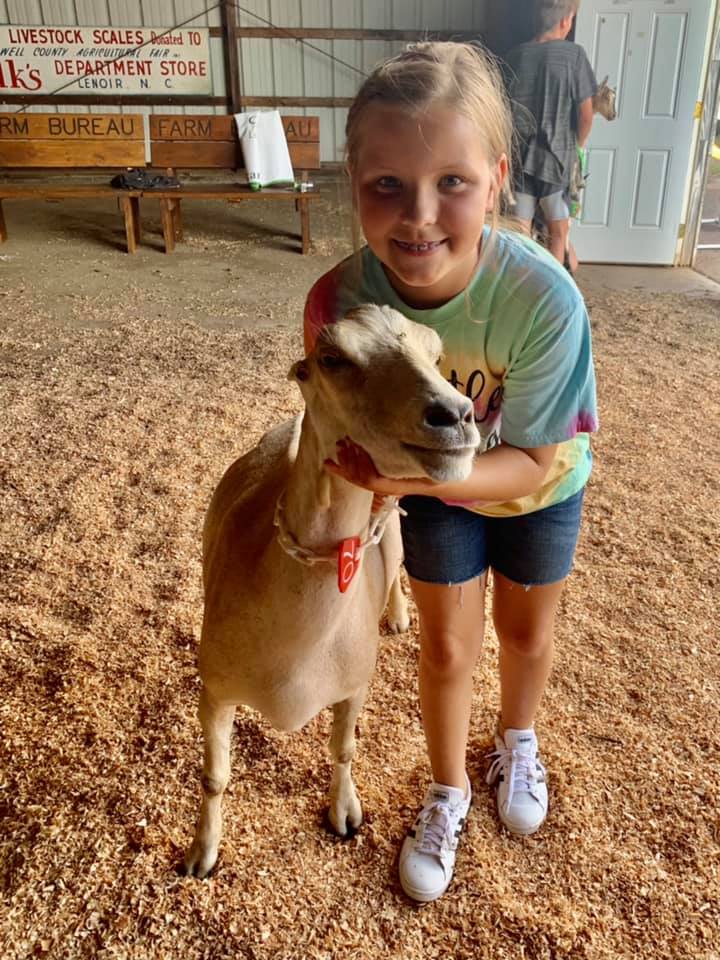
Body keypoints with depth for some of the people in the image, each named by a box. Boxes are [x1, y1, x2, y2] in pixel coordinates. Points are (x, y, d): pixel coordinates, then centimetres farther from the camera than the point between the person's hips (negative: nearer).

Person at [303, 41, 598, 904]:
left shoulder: (544, 299, -39)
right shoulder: (340, 299, -32)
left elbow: (530, 461, -30)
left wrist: (414, 473, -46)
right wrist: (382, 469, -35)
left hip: (538, 486, 0)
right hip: (433, 486, 1)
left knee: (526, 632, 21)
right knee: (446, 644, 13)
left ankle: (517, 744, 56)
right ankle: (446, 796, 42)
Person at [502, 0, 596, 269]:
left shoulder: (514, 55, 2)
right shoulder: (574, 54, -9)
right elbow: (585, 114, -9)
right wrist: (578, 147, 8)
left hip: (519, 156, 3)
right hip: (556, 156, -3)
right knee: (558, 233, 11)